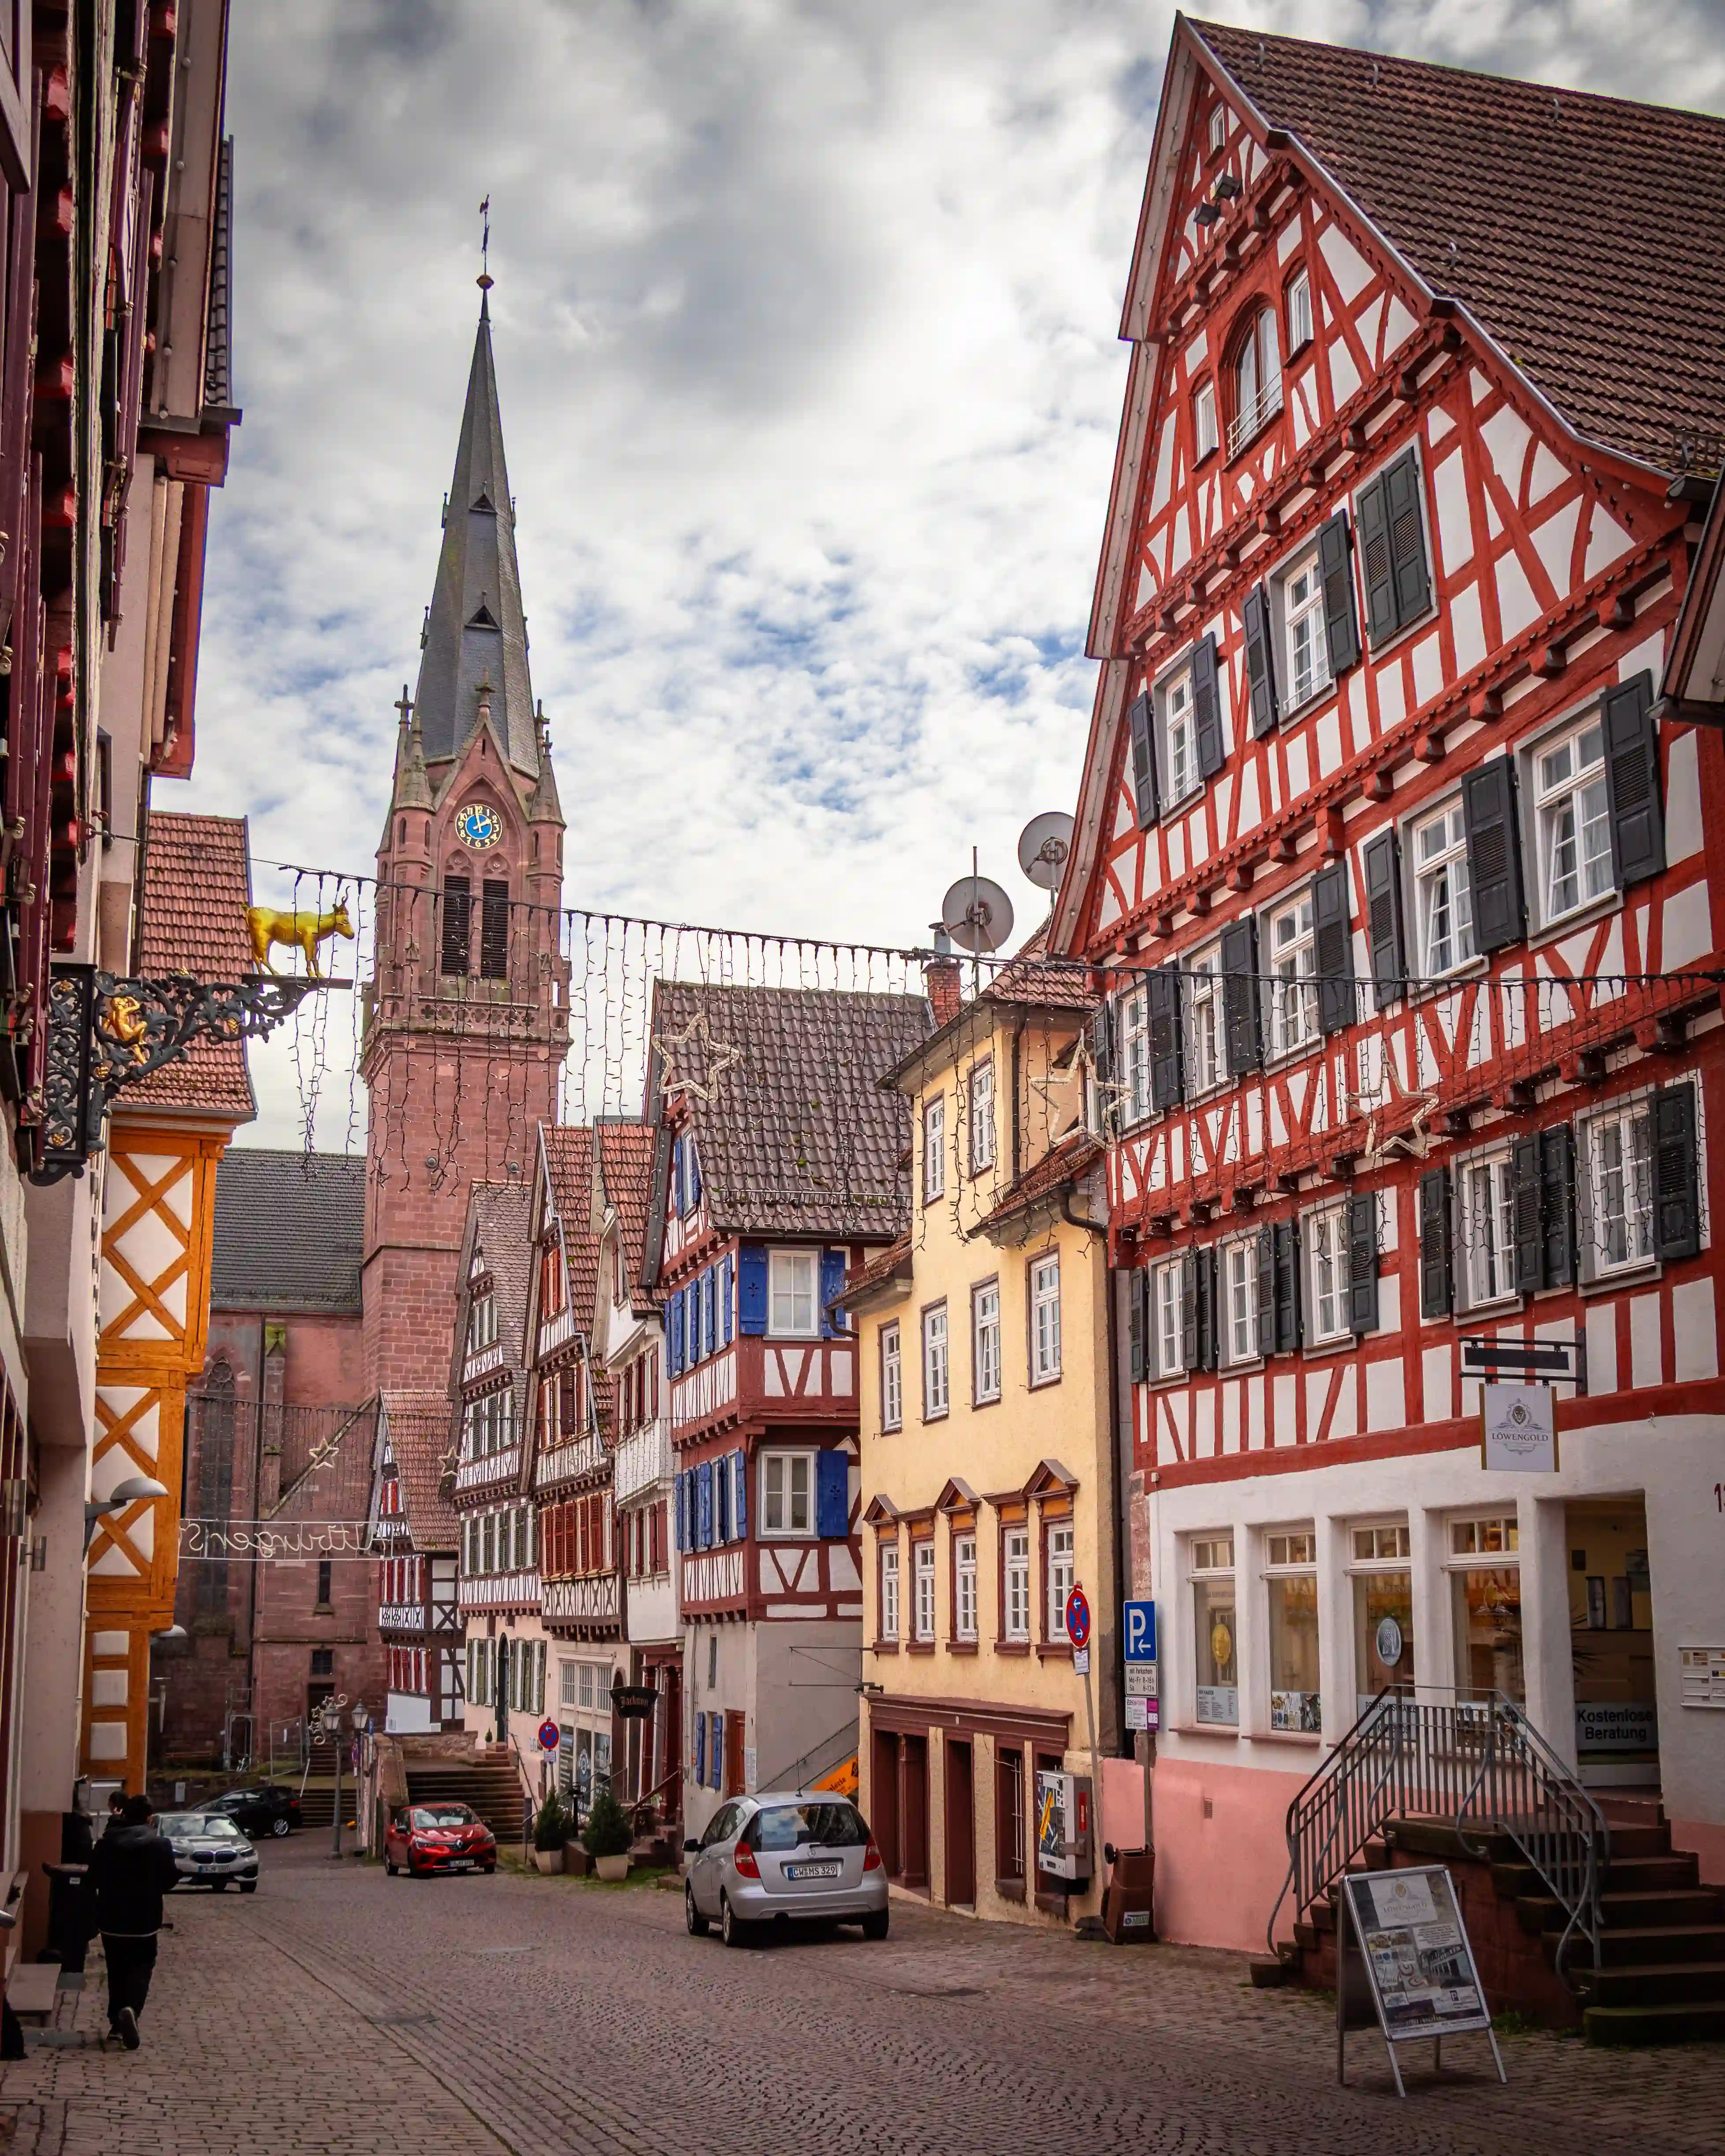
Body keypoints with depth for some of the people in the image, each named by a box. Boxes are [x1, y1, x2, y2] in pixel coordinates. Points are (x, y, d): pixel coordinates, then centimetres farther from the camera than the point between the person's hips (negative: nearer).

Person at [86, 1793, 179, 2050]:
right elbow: (170, 1880, -5)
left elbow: (93, 1880, 1)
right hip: (144, 1921, -2)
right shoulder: (159, 1844, -9)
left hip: (111, 1920, 2)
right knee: (141, 1968, 5)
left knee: (116, 1970, 16)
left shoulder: (105, 1843, -2)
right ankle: (131, 2010, -20)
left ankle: (116, 2022, 18)